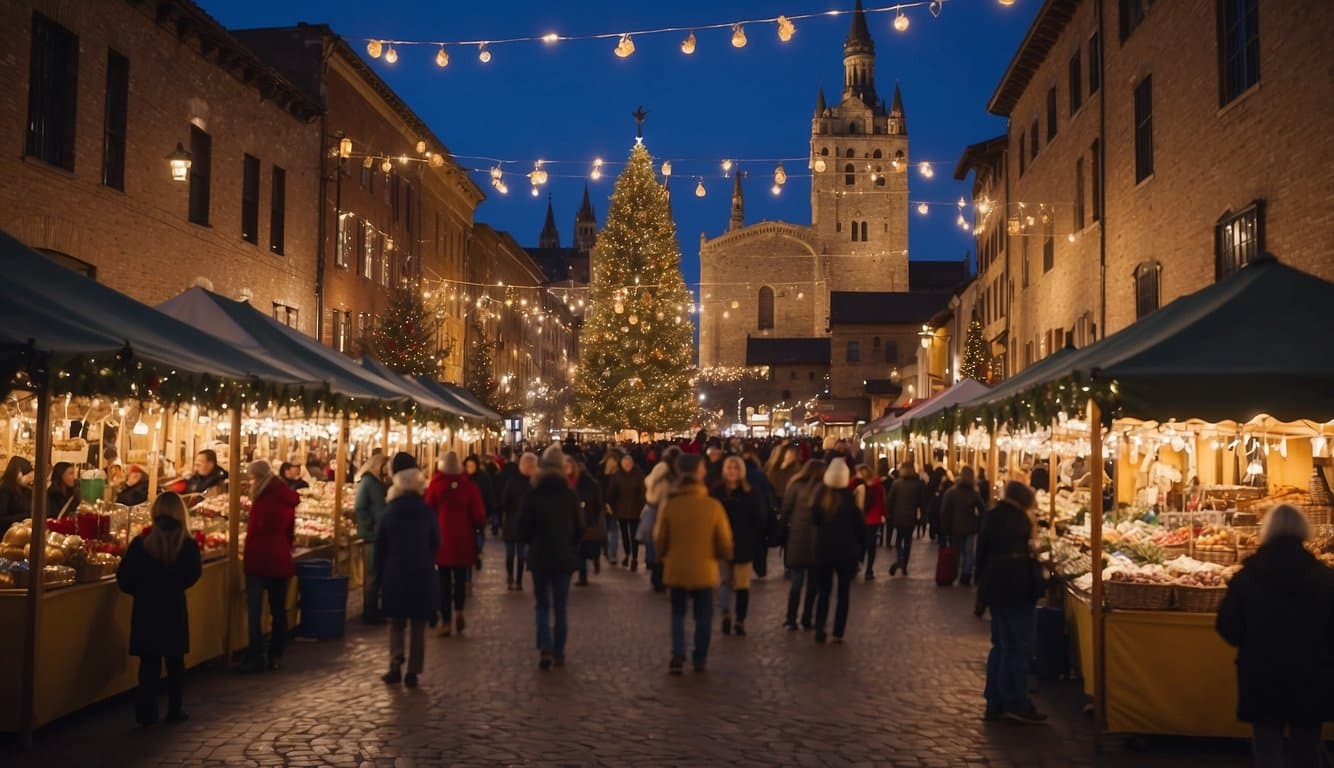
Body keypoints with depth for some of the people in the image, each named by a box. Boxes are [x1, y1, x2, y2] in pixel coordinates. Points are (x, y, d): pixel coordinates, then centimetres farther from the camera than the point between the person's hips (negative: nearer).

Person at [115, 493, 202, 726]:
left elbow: (124, 578, -9)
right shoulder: (187, 545, -12)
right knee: (175, 661, 12)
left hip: (146, 610, 0)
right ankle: (175, 710, 16)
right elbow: (192, 576, -2)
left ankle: (146, 712, 10)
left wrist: (141, 591, 9)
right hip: (175, 610, 0)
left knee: (149, 663, 9)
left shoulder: (141, 543, -12)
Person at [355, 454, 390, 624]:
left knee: (381, 574, 11)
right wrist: (370, 528, -15)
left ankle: (374, 610, 20)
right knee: (373, 575, -2)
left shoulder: (383, 482, 15)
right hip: (373, 536, -7)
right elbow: (359, 508, -14)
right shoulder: (367, 481, -8)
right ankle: (369, 613, 6)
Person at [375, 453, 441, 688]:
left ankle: (395, 666, 1)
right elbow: (436, 543, 2)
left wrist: (380, 576, 7)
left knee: (396, 623, 13)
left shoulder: (389, 511, -4)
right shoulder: (427, 511, -6)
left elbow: (380, 547, 0)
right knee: (418, 626, 7)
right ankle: (412, 672, 6)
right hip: (422, 576, -1)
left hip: (394, 575, 1)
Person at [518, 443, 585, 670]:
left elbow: (522, 531, -9)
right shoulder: (570, 495, -6)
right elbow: (579, 528, 2)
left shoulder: (533, 496, -12)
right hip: (564, 558, 1)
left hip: (540, 558, -1)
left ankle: (545, 649, -7)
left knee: (542, 605, 10)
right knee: (560, 607, 13)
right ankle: (559, 653, 16)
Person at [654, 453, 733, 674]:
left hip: (676, 569, 1)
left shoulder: (669, 505, -11)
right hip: (704, 570, -1)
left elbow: (659, 541, 0)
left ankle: (678, 656, 5)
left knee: (678, 613, 17)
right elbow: (725, 544, -7)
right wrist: (722, 555, 16)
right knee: (703, 615, 16)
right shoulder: (713, 506, -15)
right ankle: (700, 659, 21)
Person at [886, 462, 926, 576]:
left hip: (898, 517, -1)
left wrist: (889, 514, 4)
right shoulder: (918, 484, -2)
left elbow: (890, 501, -5)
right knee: (907, 541, 13)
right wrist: (923, 516, 7)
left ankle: (899, 559, -12)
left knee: (898, 539, 14)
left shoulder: (896, 483, -5)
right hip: (911, 517, 1)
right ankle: (904, 566, 13)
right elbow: (922, 502, -1)